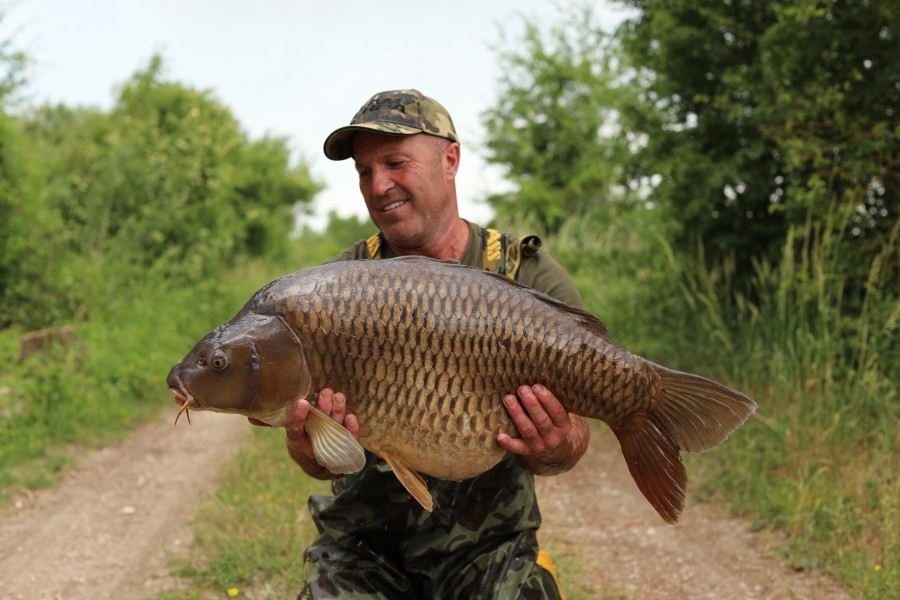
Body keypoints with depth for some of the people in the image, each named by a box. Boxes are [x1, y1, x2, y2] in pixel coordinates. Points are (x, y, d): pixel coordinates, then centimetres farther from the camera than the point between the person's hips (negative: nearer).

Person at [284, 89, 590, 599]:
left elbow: (571, 432, -5)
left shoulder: (530, 280, -5)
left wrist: (556, 452, -28)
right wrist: (312, 452, -27)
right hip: (362, 544, 1)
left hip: (488, 546, 0)